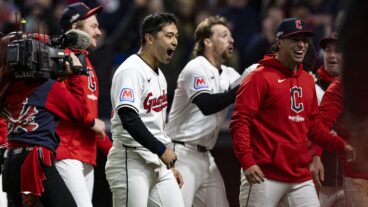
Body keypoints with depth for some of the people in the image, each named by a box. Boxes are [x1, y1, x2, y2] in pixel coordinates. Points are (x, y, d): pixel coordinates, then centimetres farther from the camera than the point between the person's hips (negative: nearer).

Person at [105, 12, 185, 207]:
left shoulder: (159, 75, 17)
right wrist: (161, 150, -21)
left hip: (158, 164, 9)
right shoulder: (131, 71, -13)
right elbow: (129, 119, -24)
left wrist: (169, 166, 22)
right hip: (131, 162, -9)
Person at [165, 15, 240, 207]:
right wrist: (241, 89, -27)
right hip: (183, 154, -9)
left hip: (205, 156, 9)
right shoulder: (196, 69, -10)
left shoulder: (229, 74, 13)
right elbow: (207, 105, -25)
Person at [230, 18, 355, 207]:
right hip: (264, 176, -6)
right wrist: (247, 161, -23)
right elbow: (240, 122, -11)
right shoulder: (260, 77, -5)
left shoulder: (308, 81, 16)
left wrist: (341, 145, 11)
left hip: (300, 178, 6)